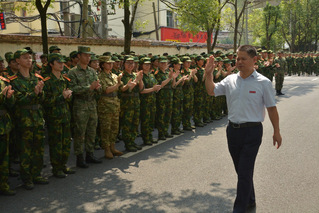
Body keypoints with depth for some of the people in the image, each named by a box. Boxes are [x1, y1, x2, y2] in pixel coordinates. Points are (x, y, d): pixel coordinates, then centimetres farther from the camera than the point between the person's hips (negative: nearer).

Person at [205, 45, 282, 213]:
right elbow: (211, 91, 8)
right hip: (233, 130, 5)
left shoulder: (263, 82, -7)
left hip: (252, 131, -5)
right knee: (241, 170, 17)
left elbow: (271, 109, -2)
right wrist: (208, 74, -7)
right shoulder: (230, 80, 5)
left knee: (245, 172, -2)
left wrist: (276, 132, 1)